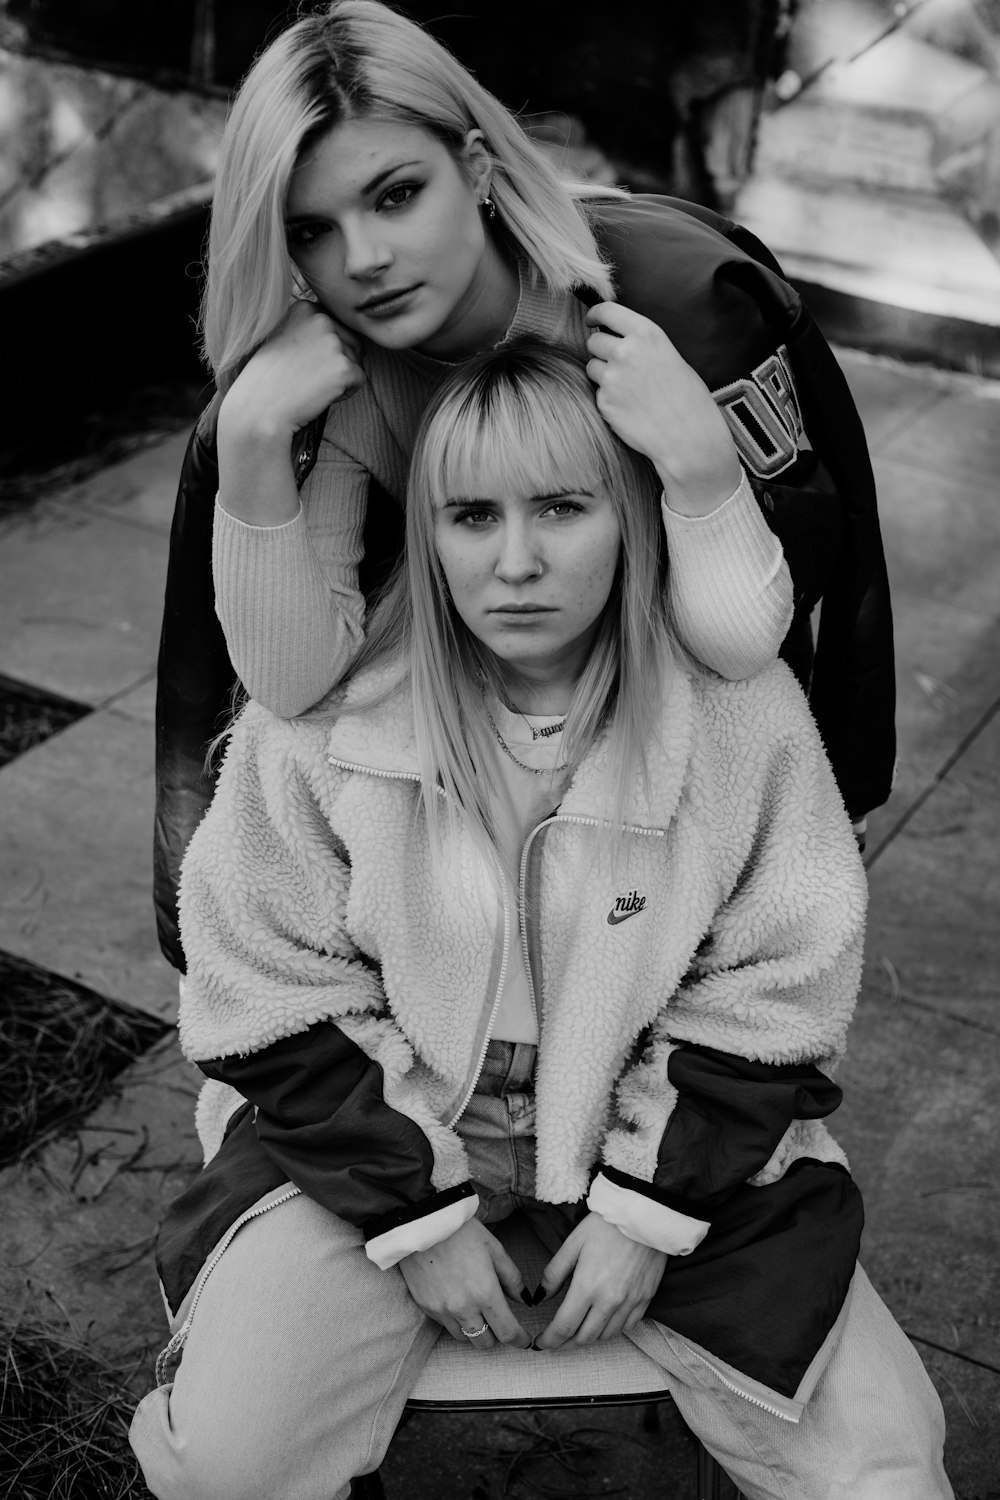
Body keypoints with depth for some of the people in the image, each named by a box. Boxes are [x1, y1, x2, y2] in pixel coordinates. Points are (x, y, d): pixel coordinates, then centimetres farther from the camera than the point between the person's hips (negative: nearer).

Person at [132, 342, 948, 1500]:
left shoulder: (744, 716, -14)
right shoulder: (317, 719, -16)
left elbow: (771, 1001, -6)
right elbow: (273, 1006, -8)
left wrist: (650, 1209, -10)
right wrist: (418, 1216, -11)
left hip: (664, 1135, 1)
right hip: (378, 1126, 0)